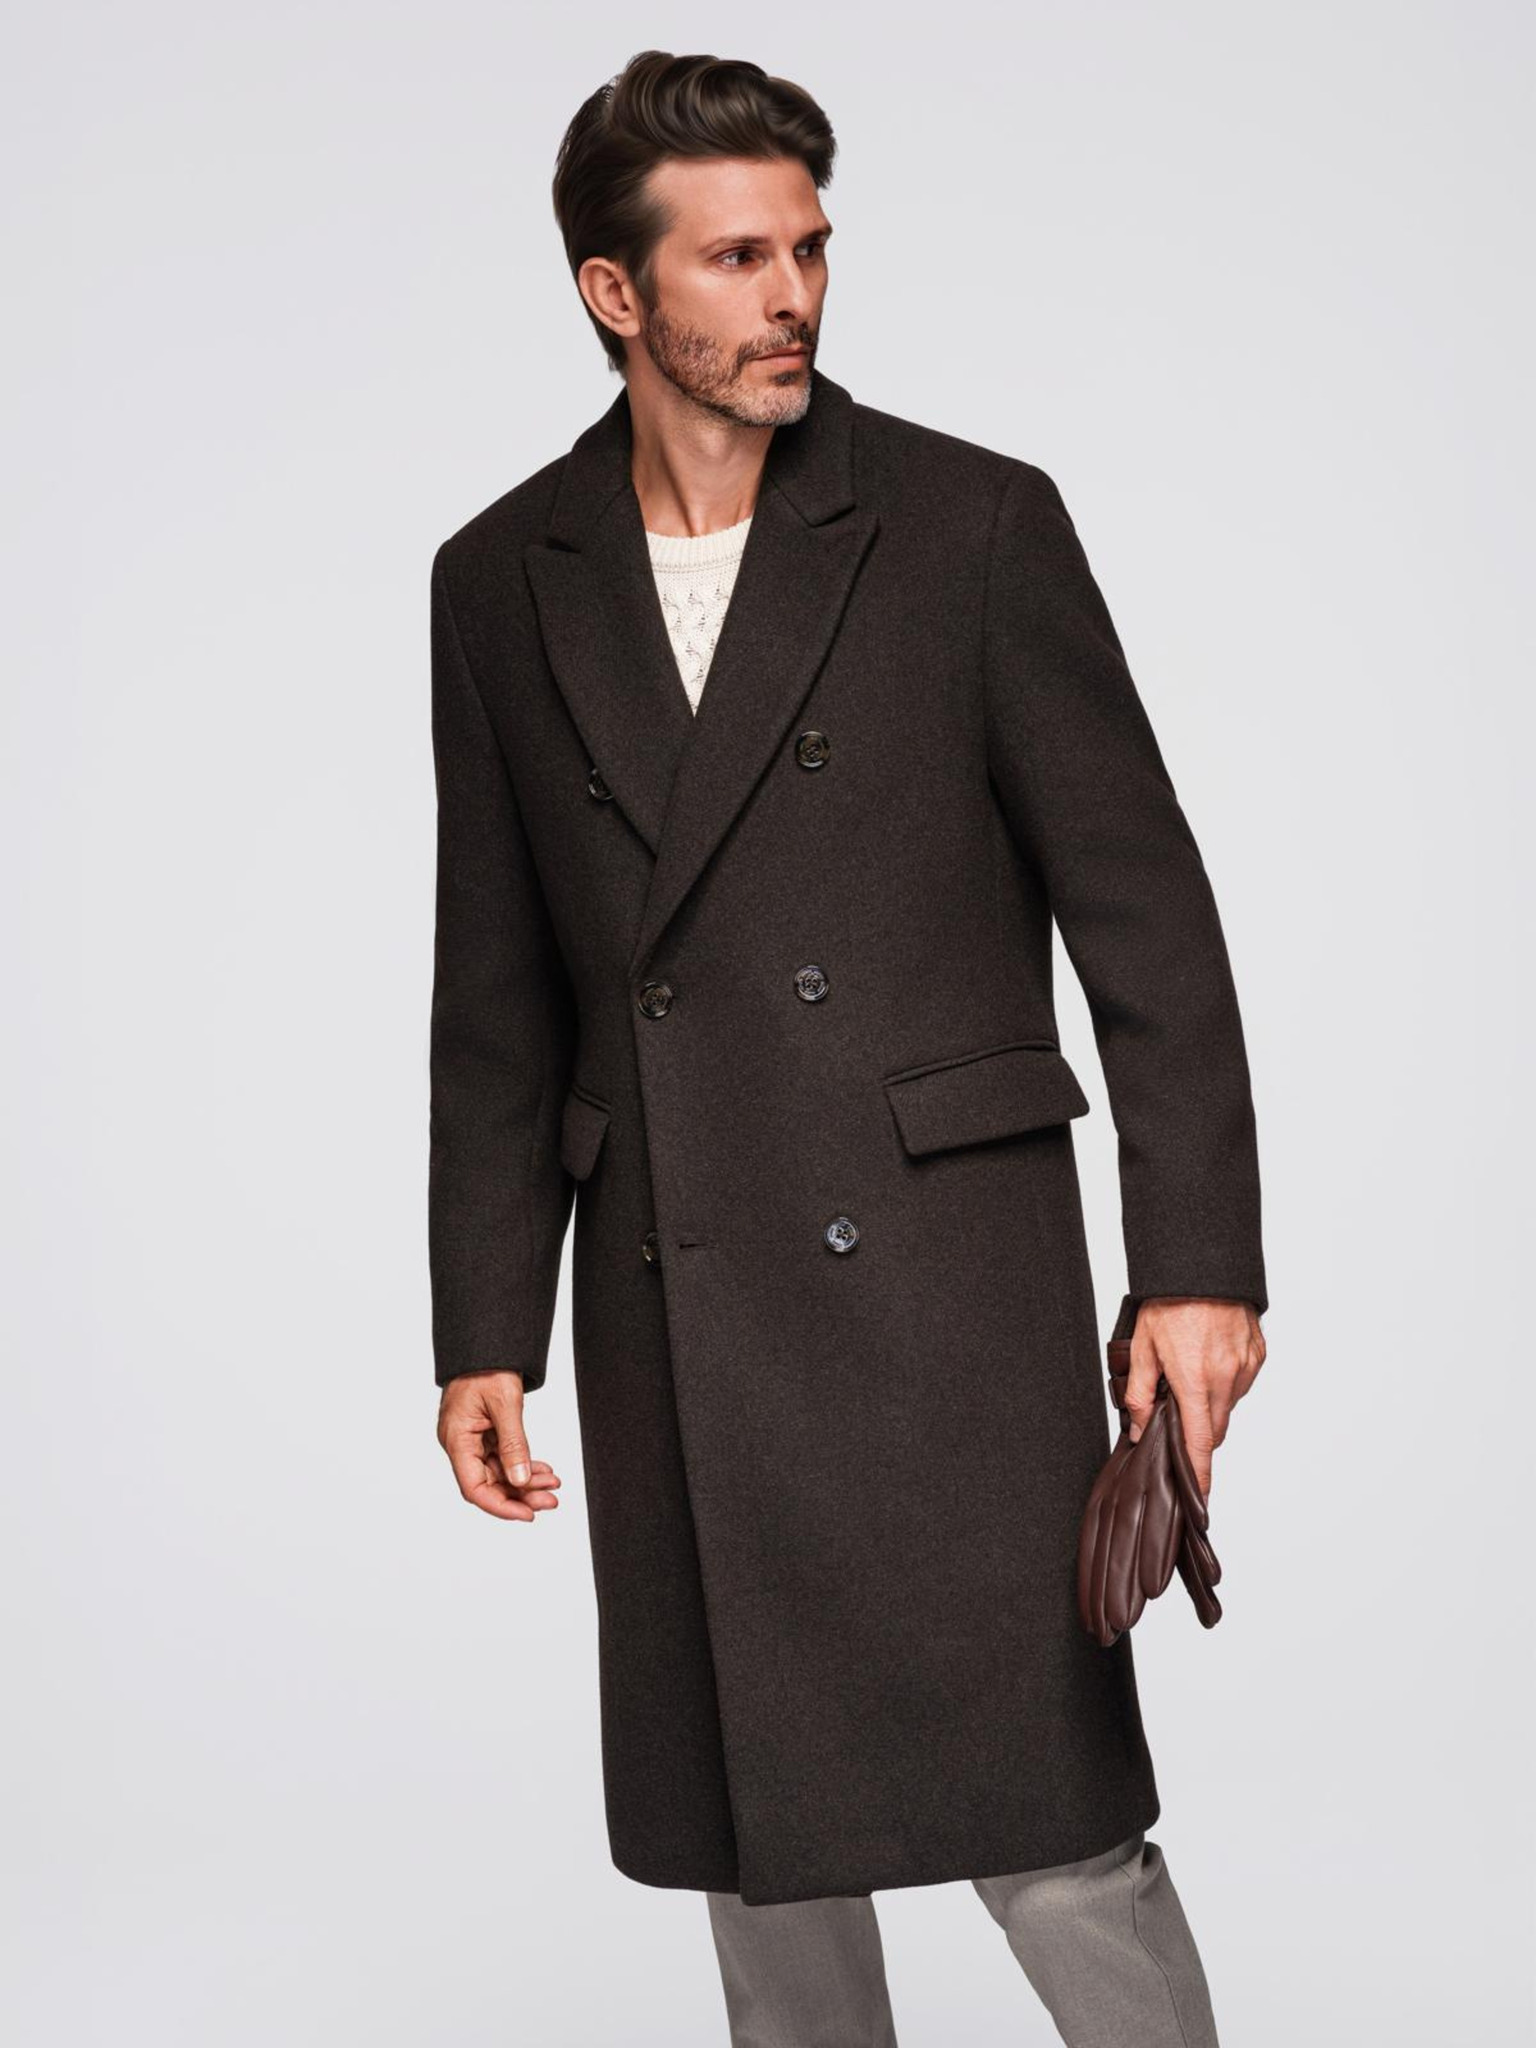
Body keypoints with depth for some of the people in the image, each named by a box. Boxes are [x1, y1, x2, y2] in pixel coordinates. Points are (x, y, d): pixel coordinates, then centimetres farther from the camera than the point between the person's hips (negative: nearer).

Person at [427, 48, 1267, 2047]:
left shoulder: (973, 526, -2)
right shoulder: (502, 582, 8)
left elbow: (1145, 913, -2)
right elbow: (498, 1002, 11)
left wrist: (1198, 1263, -8)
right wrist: (485, 1334, 8)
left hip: (948, 1290, -3)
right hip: (671, 1322, 3)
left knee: (1052, 1829, -2)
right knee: (755, 1848, 12)